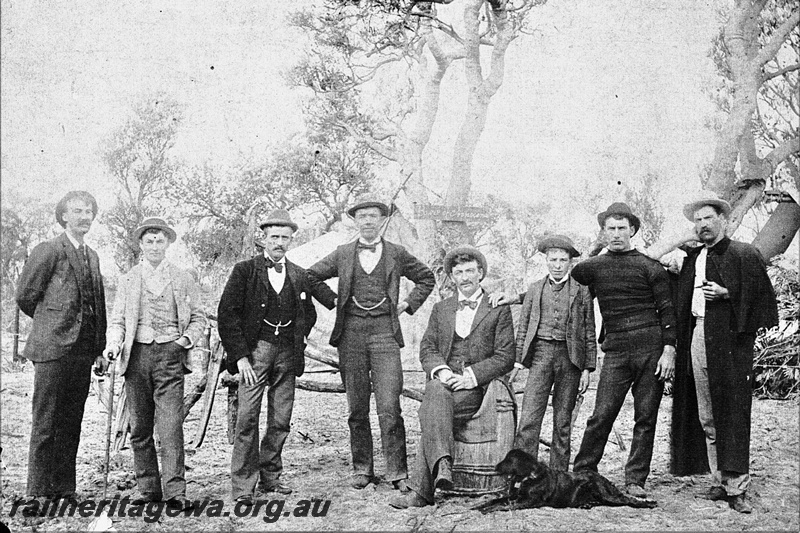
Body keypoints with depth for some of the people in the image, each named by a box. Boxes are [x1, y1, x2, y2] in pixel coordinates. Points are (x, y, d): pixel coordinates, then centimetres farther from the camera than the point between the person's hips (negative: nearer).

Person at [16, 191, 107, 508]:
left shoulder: (92, 257, 16)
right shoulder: (48, 251, -5)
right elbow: (25, 295, -4)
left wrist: (100, 350, 13)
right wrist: (51, 321, 9)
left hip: (83, 351, 6)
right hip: (53, 350, -6)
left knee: (71, 424, 10)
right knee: (45, 424, -2)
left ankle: (64, 490, 17)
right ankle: (39, 494, 5)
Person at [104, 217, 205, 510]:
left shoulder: (183, 278, 11)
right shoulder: (128, 280, 13)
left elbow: (198, 318, 14)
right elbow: (117, 320, 13)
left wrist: (187, 339, -5)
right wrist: (114, 343, -6)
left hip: (169, 354, -2)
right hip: (137, 354, 2)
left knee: (171, 425, -11)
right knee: (140, 428, 5)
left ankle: (175, 491, -13)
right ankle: (148, 488, 13)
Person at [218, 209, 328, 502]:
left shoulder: (300, 276, 12)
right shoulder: (244, 271, 0)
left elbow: (310, 314, 26)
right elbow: (227, 314, -4)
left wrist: (299, 341, 11)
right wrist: (240, 356, -10)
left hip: (288, 355, 4)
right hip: (254, 350, -4)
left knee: (280, 421, 6)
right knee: (247, 417, -9)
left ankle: (270, 477, 19)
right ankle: (243, 484, -3)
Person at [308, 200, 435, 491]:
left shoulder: (397, 254, 10)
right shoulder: (342, 254, 11)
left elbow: (427, 278, 22)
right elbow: (310, 277, 20)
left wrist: (408, 304, 11)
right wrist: (331, 300, 10)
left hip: (384, 332, -2)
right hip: (351, 333, 2)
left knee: (389, 408, -9)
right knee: (357, 408, 5)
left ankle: (397, 472, -4)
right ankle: (362, 469, 15)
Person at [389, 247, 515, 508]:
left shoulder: (499, 310, 8)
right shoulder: (440, 309, 20)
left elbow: (505, 358, 0)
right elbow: (427, 348, 12)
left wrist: (471, 376, -14)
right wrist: (441, 370, -11)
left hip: (477, 387, -3)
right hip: (442, 380, 3)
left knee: (429, 411, -30)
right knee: (435, 391, -35)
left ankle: (422, 490, -34)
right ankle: (442, 463, -45)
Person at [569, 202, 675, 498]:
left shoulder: (649, 266, 5)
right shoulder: (592, 268, 10)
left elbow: (666, 309, 2)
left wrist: (669, 350, -6)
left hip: (652, 349, -1)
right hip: (616, 351, 1)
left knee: (646, 418, 2)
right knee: (601, 416, -5)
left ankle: (635, 481, 11)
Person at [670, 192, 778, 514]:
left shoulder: (744, 255, 2)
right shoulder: (692, 259, 18)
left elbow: (758, 294, -4)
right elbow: (681, 302, 21)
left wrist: (726, 293, -14)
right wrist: (677, 341, 9)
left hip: (729, 342, -6)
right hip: (697, 339, 6)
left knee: (732, 415, -7)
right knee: (706, 418, 7)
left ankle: (737, 487, -4)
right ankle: (720, 481, 15)